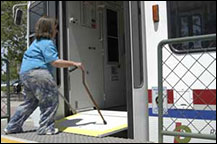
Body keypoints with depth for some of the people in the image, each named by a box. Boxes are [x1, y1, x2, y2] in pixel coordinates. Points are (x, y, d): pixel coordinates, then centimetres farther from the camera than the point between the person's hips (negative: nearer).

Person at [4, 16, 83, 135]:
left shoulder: (37, 41, 24)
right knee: (51, 99, -4)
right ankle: (45, 127, 0)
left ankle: (13, 127, 25)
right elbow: (55, 62, -18)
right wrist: (74, 64, -14)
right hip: (37, 73, -11)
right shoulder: (47, 43, -10)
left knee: (30, 101, 20)